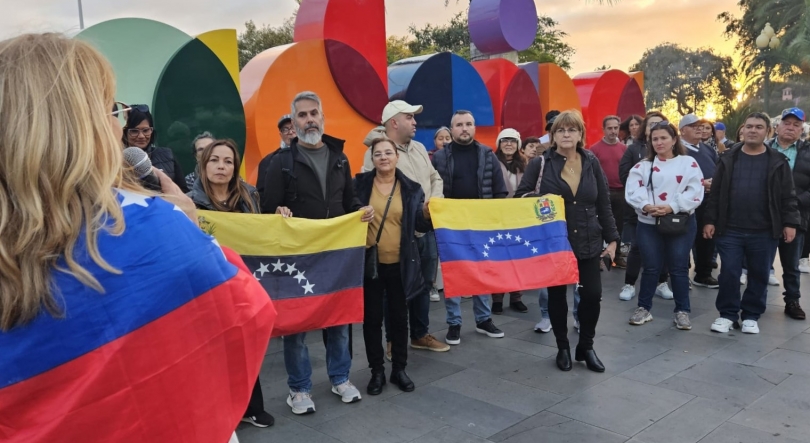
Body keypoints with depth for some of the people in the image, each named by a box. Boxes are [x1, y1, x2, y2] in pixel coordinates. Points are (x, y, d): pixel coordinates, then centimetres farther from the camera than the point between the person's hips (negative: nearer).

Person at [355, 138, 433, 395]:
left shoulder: (411, 188, 3)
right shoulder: (360, 184, 0)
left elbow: (421, 226, 3)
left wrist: (426, 213, -17)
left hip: (400, 264, 1)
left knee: (399, 317, 10)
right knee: (372, 318, 5)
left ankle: (399, 368, 24)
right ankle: (377, 371, 20)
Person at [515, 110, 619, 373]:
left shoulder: (591, 163, 4)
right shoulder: (540, 165, -5)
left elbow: (604, 204, 7)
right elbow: (520, 198, -4)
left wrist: (612, 238, 5)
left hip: (588, 242, 2)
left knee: (592, 294, 0)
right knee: (557, 295, 9)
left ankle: (586, 346, 23)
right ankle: (562, 348, 28)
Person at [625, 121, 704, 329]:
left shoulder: (688, 163, 3)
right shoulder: (643, 165, 9)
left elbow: (695, 192, -7)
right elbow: (633, 190, -4)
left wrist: (672, 207, -18)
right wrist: (646, 206, -21)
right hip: (649, 224, 1)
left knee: (679, 268, 4)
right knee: (651, 267, 6)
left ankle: (682, 311, 17)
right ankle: (643, 308, 19)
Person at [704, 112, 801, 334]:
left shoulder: (778, 162, 1)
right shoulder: (728, 158, 4)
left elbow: (788, 196, 2)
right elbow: (716, 193, 4)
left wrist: (789, 223, -5)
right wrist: (711, 220, 0)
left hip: (764, 232, 0)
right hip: (730, 230, 0)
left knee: (759, 275, 8)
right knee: (729, 273, 2)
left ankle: (751, 316, 22)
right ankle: (727, 314, 15)